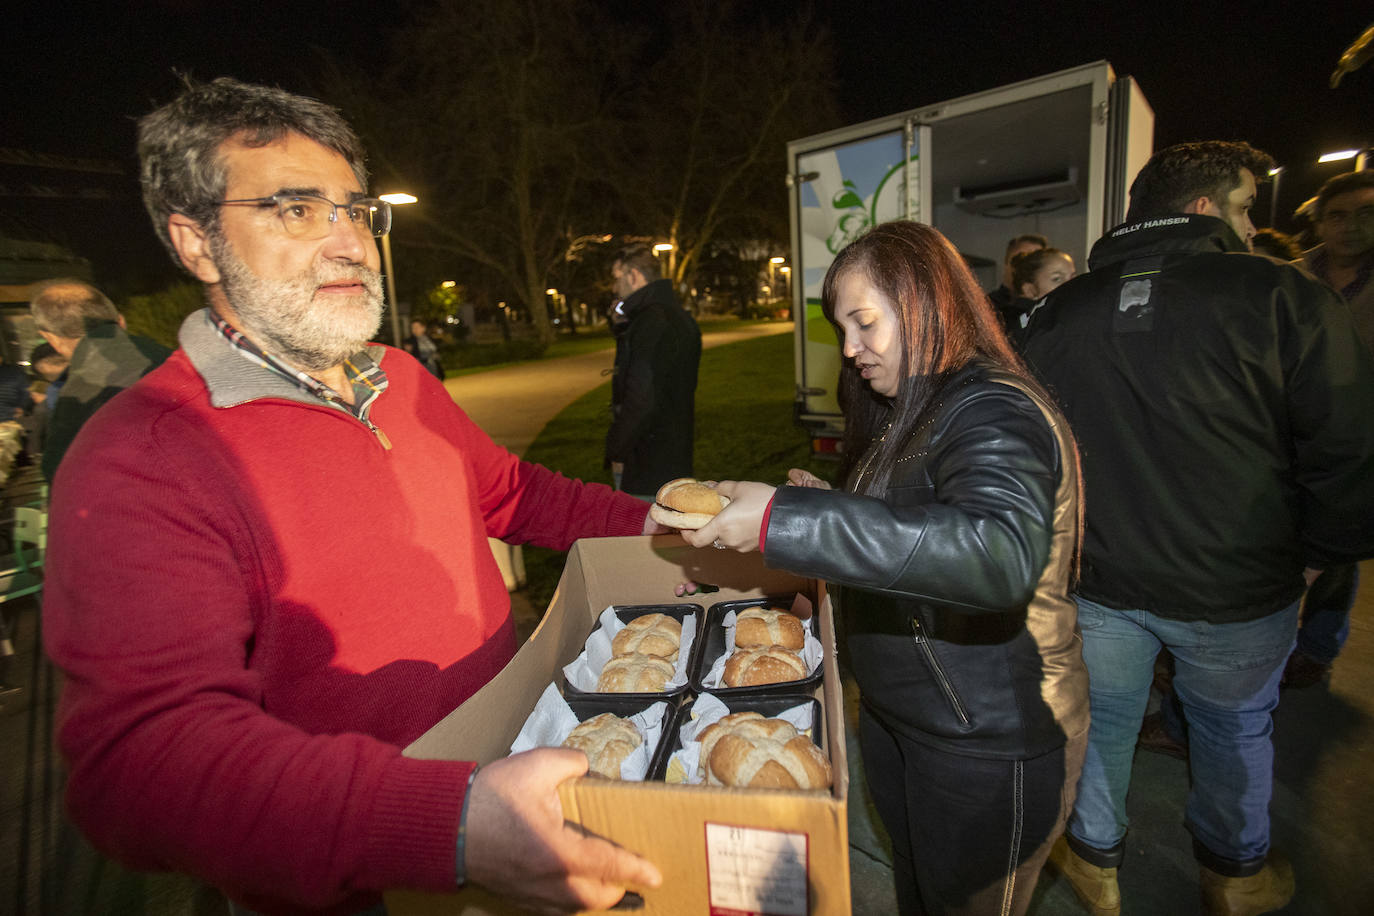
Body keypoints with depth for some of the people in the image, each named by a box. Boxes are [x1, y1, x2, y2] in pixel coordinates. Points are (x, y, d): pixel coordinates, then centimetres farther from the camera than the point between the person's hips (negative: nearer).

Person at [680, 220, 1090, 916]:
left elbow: (1001, 554, -44)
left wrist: (784, 520, -44)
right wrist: (824, 509, -2)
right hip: (895, 715, 8)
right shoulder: (909, 413, 6)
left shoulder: (994, 412, -24)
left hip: (989, 744, -8)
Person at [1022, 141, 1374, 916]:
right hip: (1238, 589, -1)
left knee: (1103, 719, 20)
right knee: (1234, 725, 23)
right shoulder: (1278, 294, -12)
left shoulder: (1058, 313, -1)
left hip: (1095, 580, 2)